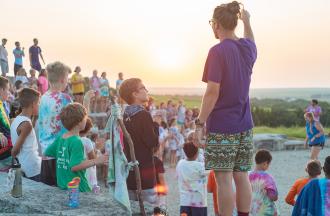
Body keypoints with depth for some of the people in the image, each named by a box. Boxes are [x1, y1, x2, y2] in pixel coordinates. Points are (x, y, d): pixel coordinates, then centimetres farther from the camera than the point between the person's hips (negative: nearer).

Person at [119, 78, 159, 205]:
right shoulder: (143, 115, -15)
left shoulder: (125, 116, 9)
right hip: (144, 170, -8)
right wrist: (155, 126, -4)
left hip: (128, 170, 8)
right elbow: (153, 142, -18)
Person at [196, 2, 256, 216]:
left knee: (224, 179, -1)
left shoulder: (218, 51, -14)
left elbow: (212, 92, -17)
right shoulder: (248, 48, 5)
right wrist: (247, 21, 42)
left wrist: (200, 122, -10)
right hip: (245, 126, 6)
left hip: (221, 126, -6)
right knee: (242, 176, 10)